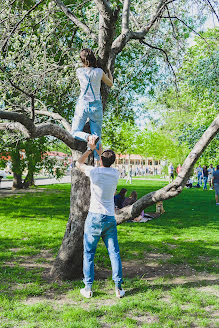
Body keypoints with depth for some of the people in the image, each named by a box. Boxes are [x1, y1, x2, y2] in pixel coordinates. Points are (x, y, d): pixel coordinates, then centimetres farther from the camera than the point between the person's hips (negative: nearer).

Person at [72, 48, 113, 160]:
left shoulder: (79, 71, -5)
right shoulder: (99, 72, -6)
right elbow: (111, 84, 10)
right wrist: (109, 71, 27)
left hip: (82, 105, -1)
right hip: (96, 106, 1)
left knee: (75, 132, 8)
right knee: (97, 136, 8)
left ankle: (89, 137, -23)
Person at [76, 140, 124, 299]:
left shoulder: (94, 171, -9)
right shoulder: (115, 173, 2)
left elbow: (79, 163, 10)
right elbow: (106, 166, 26)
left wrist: (90, 149, 17)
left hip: (94, 217, -3)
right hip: (110, 219, 3)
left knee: (89, 253, 7)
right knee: (114, 253, 7)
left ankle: (88, 288, 10)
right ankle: (118, 288, 9)